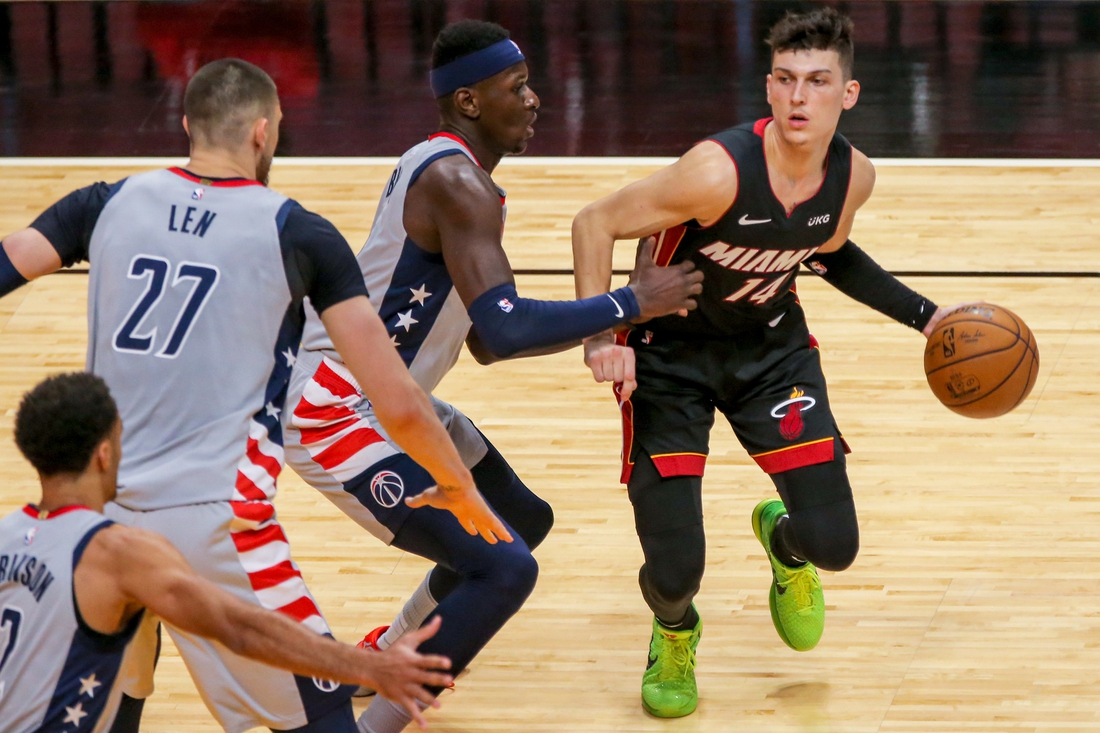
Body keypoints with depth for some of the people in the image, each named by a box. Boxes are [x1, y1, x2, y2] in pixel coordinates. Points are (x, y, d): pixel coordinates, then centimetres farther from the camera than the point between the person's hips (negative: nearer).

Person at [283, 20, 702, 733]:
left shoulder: (447, 173, 12)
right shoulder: (458, 184, -21)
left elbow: (487, 341, 18)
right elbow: (506, 327, -33)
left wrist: (614, 318, 10)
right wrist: (634, 304, -23)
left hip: (390, 401, 11)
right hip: (333, 415, -11)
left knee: (525, 520, 24)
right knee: (504, 569, -18)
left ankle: (387, 654, 38)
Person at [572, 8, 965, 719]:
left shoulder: (852, 176, -13)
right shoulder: (720, 172, -32)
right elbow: (595, 224, -22)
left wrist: (924, 315, 8)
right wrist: (600, 339, -31)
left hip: (772, 345, 4)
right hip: (670, 352, -4)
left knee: (833, 546, -5)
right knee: (676, 570, -11)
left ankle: (784, 542, 36)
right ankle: (675, 636, 29)